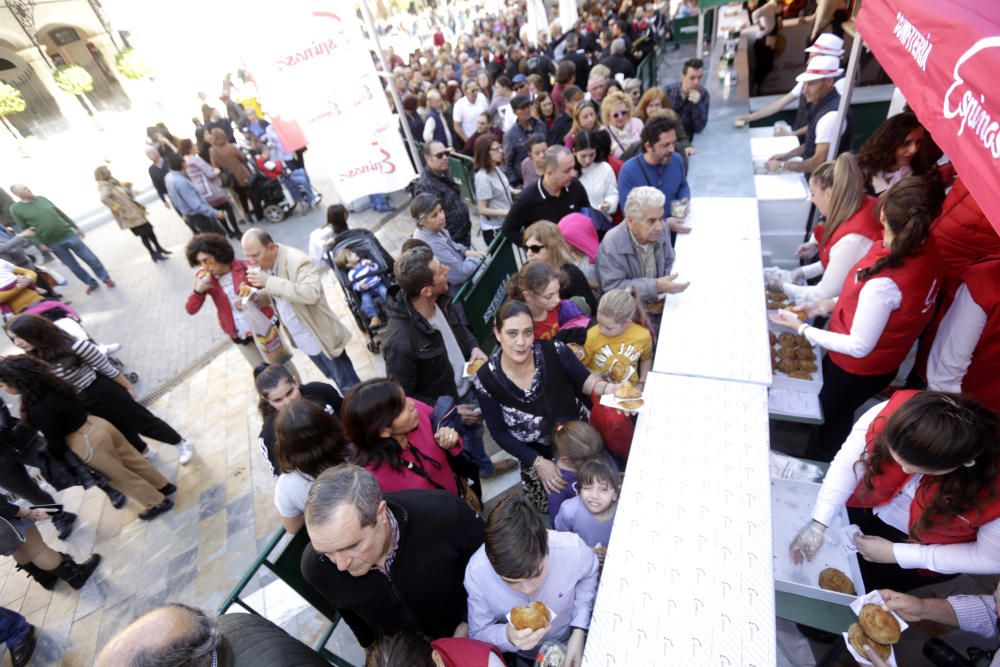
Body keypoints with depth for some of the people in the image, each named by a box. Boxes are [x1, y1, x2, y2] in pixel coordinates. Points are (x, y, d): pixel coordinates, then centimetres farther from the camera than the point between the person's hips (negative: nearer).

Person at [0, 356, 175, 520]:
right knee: (133, 459, 23)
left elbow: (56, 443, -17)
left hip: (87, 443, -8)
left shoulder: (38, 410, -29)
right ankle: (164, 486, 40)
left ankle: (157, 503, 28)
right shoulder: (50, 383, -6)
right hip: (97, 424, 8)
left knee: (120, 475, 14)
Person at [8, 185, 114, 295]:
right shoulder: (15, 209, -3)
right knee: (73, 266, 7)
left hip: (68, 235, 2)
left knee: (90, 258, 3)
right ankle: (91, 283, 21)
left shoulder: (41, 199, 6)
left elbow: (61, 214, 13)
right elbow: (24, 230, -3)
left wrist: (76, 227, 13)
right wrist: (40, 244, -11)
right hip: (53, 243, -2)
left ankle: (105, 278, 17)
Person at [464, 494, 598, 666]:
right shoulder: (476, 572, -32)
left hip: (570, 645, 0)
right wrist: (507, 637, -36)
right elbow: (478, 634, -17)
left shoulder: (574, 550, -33)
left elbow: (588, 579, -9)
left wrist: (579, 630, -18)